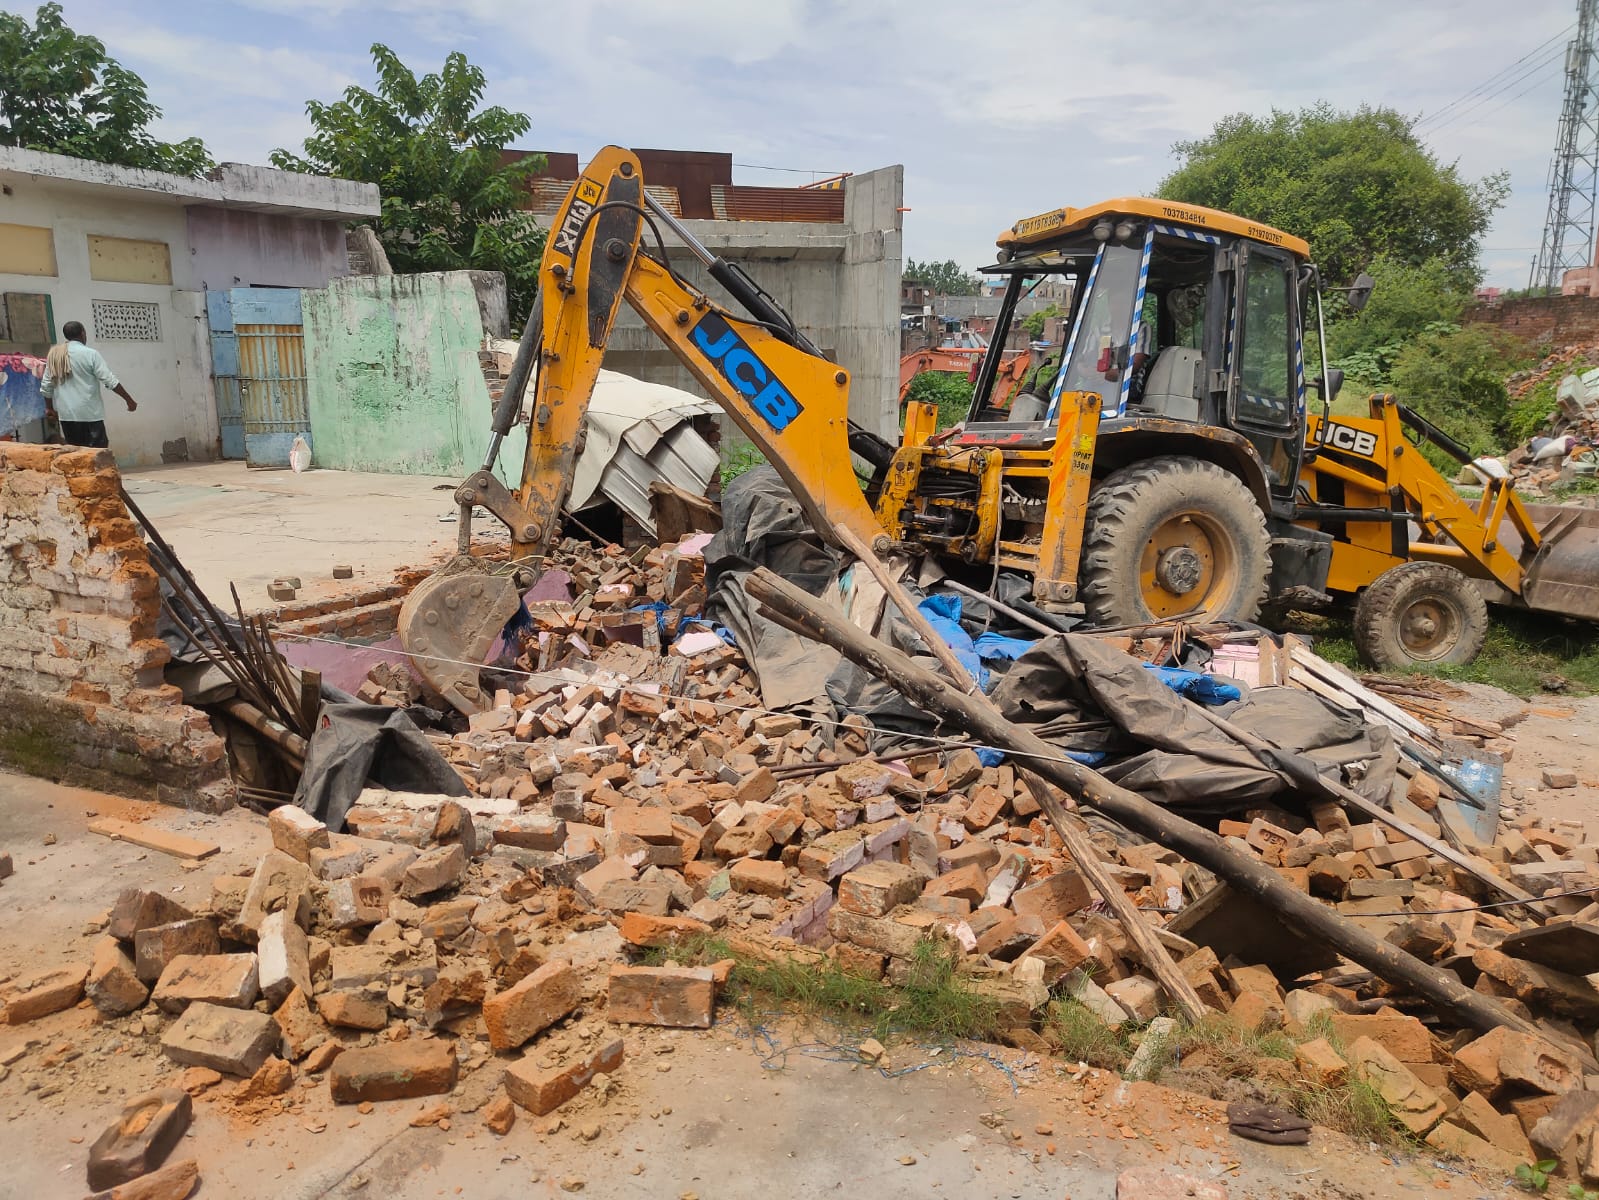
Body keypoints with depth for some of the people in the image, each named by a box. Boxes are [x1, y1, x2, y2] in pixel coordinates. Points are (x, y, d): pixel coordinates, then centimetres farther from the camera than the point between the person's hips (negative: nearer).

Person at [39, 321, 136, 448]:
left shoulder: (54, 356, 9)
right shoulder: (90, 354, -7)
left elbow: (45, 386, 13)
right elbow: (110, 381, -11)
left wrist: (49, 407, 26)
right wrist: (129, 399, -3)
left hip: (66, 414, 6)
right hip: (89, 412, -5)